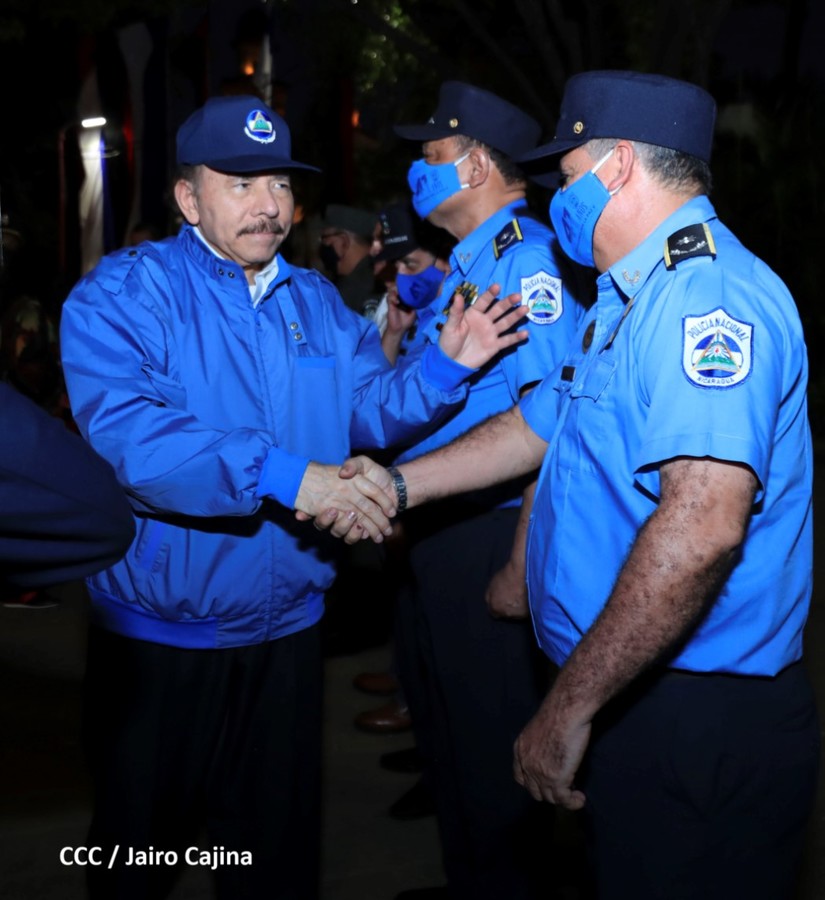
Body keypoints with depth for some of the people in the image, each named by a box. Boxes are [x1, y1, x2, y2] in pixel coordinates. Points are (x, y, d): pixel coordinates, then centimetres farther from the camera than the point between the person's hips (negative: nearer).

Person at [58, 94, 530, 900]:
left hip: (286, 629, 5)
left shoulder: (315, 302, 9)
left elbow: (371, 407, 4)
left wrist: (444, 365, -14)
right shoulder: (123, 293, -11)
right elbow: (121, 431, -27)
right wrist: (282, 477, -34)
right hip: (159, 635, -4)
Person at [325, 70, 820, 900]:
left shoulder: (707, 295, -21)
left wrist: (570, 706, -29)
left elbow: (702, 525, -32)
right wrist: (398, 483, 18)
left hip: (699, 726, -10)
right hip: (630, 700, 10)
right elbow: (537, 426, 25)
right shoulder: (630, 298, 17)